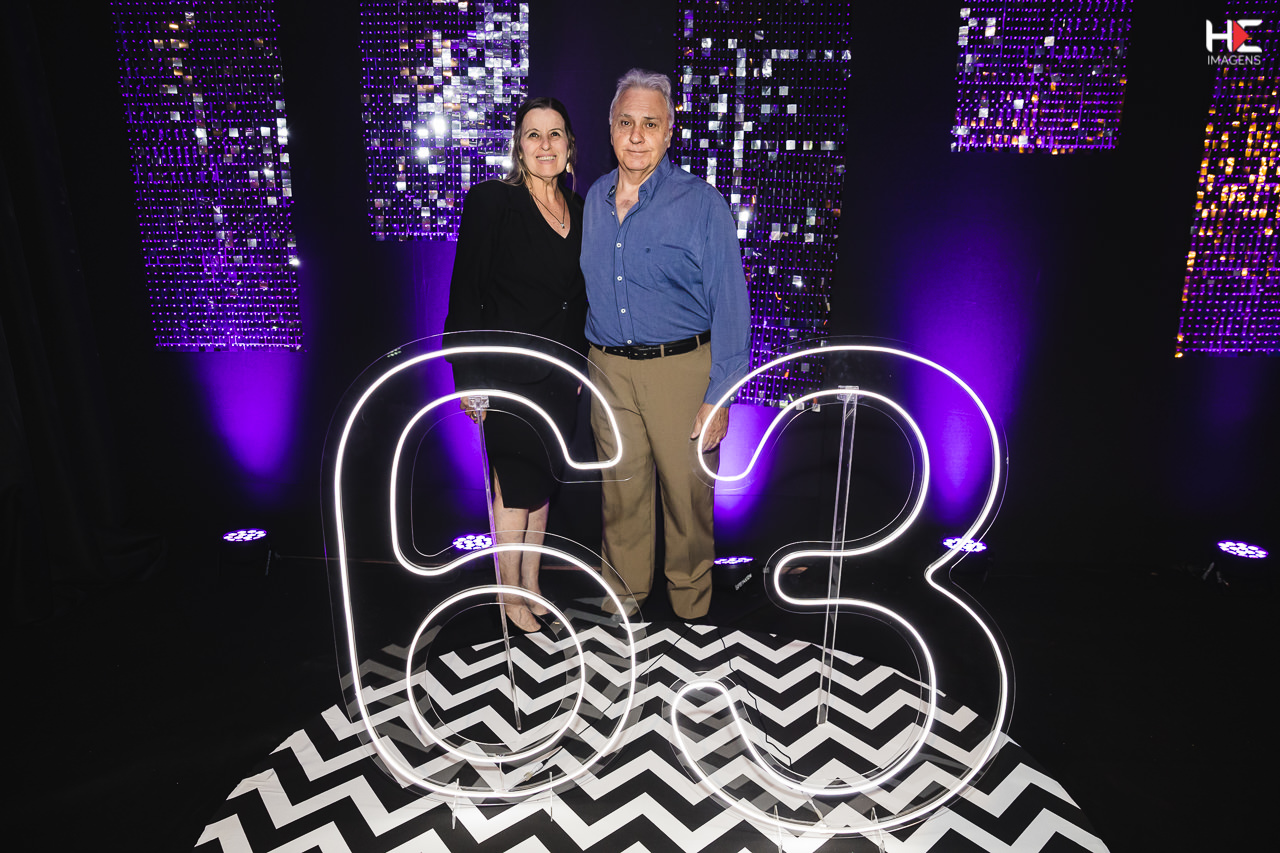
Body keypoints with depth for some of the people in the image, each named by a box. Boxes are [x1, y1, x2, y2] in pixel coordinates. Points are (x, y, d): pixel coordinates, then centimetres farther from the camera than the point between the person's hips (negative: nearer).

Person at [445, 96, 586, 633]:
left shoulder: (578, 210, 9)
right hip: (508, 374, -5)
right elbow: (464, 294, -10)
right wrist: (468, 376, -14)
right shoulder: (490, 201, -9)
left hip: (559, 373, 6)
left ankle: (532, 585, 32)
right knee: (514, 484, 5)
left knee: (543, 480, 15)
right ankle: (511, 596, 24)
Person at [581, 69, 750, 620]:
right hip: (609, 369, 4)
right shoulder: (594, 198, 9)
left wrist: (719, 396, -13)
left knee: (687, 493, 7)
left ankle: (690, 606, 28)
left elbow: (730, 304, -9)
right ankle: (624, 594, 35)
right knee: (620, 492, 13)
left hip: (681, 368, -4)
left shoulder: (701, 203, -8)